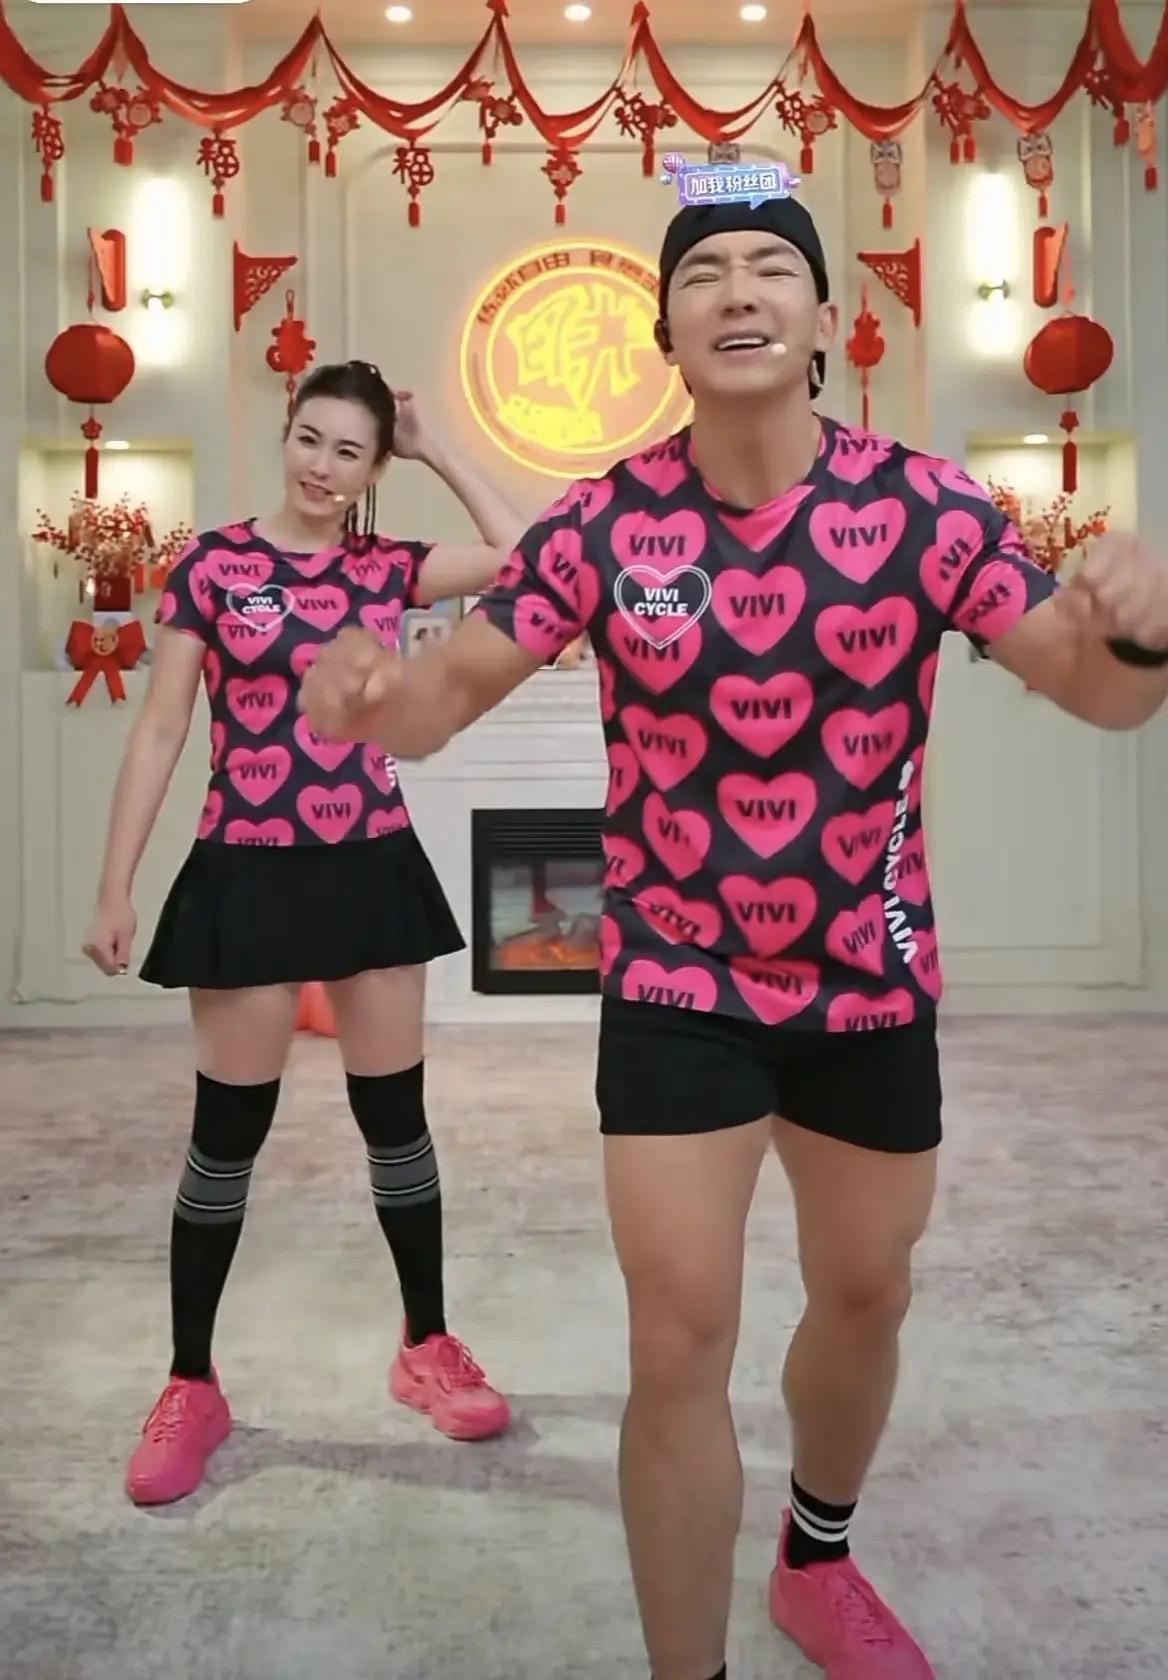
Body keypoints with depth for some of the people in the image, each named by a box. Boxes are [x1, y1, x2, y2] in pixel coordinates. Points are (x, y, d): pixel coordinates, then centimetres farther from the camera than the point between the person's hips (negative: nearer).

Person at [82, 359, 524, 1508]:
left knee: (395, 1115, 11)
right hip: (249, 874, -2)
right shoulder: (212, 564, -3)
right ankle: (191, 1384, 22)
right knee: (228, 1131, 5)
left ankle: (427, 1348, 28)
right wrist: (114, 888, -5)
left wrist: (436, 454, 1)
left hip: (374, 869, 3)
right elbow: (159, 732, -3)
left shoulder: (388, 568, 5)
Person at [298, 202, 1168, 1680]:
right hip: (676, 984, -2)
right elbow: (451, 690, -10)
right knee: (678, 1343, -3)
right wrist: (372, 694, -34)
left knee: (866, 1299, 20)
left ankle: (818, 1562, 51)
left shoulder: (922, 504, -11)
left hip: (874, 980, 2)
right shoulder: (604, 524, -11)